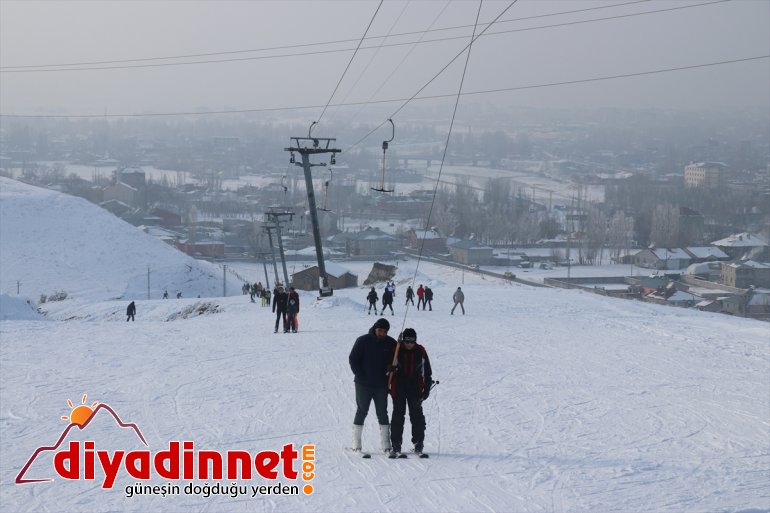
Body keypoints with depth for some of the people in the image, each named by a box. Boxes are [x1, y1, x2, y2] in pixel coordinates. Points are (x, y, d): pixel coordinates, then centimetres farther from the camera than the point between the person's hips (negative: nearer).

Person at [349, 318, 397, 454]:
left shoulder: (391, 343, 2)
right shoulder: (363, 341, -5)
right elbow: (353, 359, -2)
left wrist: (389, 376, -4)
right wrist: (360, 376, -9)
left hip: (381, 385, 2)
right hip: (363, 385, -2)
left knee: (382, 413, 4)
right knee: (362, 411, 2)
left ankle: (385, 444, 6)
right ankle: (356, 444, 6)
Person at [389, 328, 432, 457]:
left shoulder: (420, 351, 2)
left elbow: (427, 371, 10)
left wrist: (427, 388, 6)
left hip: (415, 388, 1)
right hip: (399, 387, -1)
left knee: (416, 415, 2)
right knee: (398, 415, 0)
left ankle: (418, 443, 9)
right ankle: (395, 444, 3)